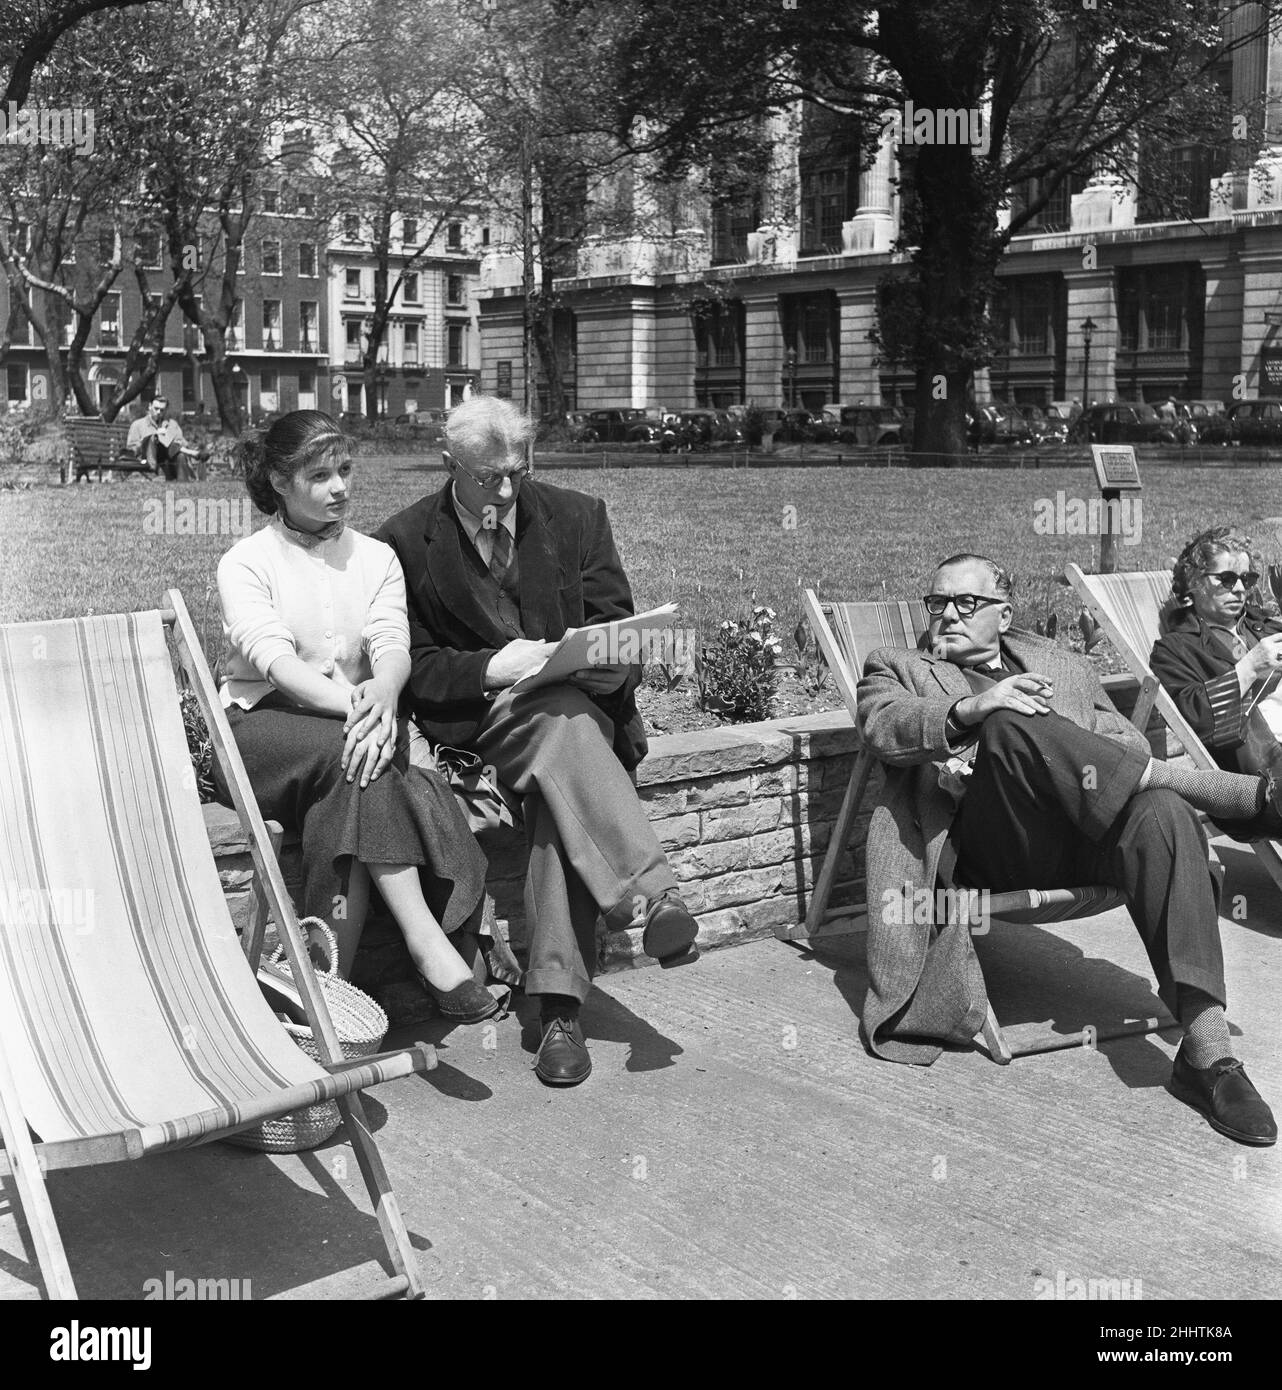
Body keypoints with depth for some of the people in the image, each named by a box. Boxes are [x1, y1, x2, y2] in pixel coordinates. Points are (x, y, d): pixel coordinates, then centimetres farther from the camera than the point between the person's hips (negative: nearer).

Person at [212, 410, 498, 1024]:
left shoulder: (376, 558, 15)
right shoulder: (246, 562, 3)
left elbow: (393, 644, -4)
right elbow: (274, 659, -15)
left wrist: (382, 695, -30)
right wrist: (353, 704, -34)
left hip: (353, 721, 4)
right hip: (261, 726, -3)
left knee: (345, 796, -32)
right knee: (352, 753, -35)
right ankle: (428, 944, -43)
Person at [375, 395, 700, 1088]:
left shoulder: (575, 517, 8)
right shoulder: (404, 542, 2)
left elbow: (616, 631, 10)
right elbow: (412, 666, 1)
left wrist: (567, 662, -12)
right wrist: (492, 669, -17)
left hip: (581, 700, 2)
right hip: (475, 720, -1)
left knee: (561, 790, -32)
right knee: (561, 719, -35)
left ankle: (559, 1005, -35)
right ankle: (650, 895, -43)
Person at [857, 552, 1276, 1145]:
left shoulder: (1065, 667, 31)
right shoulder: (896, 668, 24)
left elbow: (1129, 743, 17)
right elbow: (884, 728, 0)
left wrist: (1057, 752, -6)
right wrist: (972, 709, -20)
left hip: (1083, 828, 3)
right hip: (983, 837, -2)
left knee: (1160, 813, -32)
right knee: (1010, 725, -33)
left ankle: (1206, 1051, -36)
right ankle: (1234, 790, -22)